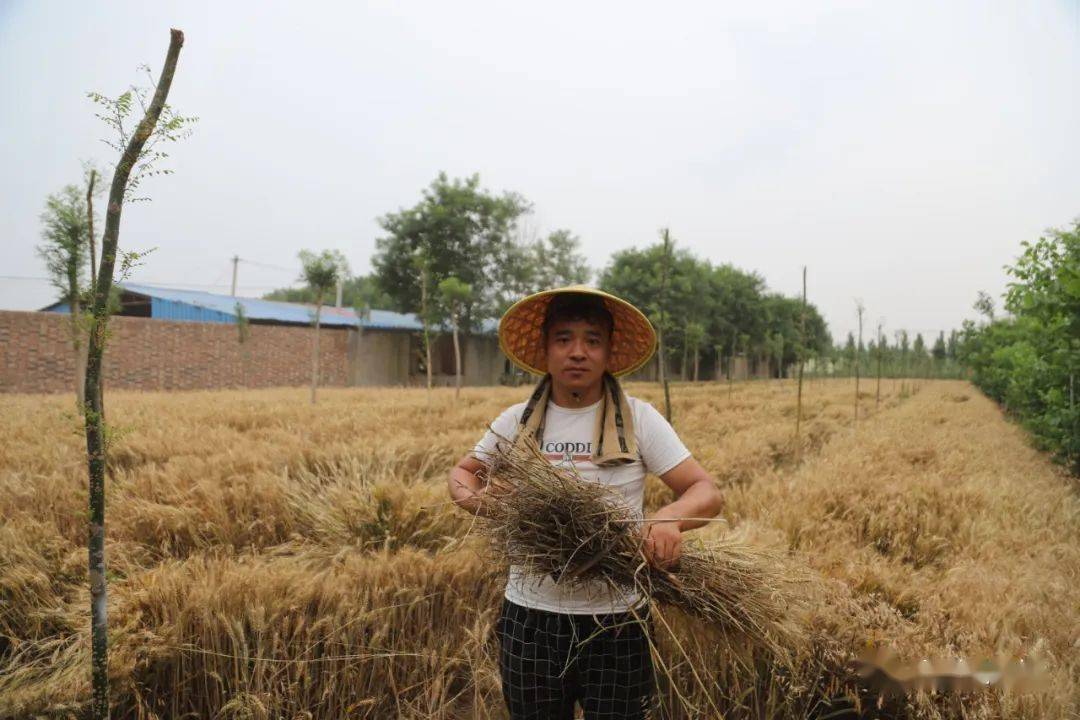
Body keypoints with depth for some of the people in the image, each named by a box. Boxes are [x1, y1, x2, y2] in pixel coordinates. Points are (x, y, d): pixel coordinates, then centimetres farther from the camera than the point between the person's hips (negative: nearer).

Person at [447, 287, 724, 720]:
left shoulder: (639, 419, -6)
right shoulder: (517, 422, 0)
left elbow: (705, 491, -8)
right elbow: (462, 472, 15)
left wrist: (669, 519, -31)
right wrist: (471, 496, -10)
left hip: (618, 619, -2)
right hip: (532, 615, 2)